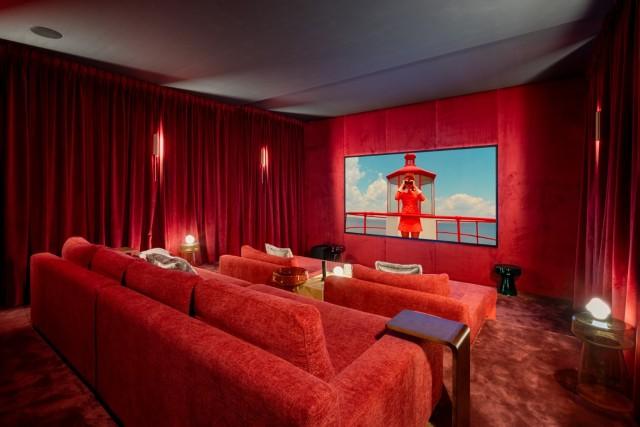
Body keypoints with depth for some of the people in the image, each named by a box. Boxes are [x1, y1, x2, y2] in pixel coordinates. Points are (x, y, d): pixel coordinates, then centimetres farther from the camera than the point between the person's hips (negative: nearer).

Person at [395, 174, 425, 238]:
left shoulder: (416, 192, 6)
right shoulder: (402, 192, 3)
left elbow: (423, 199, -14)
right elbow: (396, 197, -19)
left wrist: (415, 186, -9)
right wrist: (402, 185, -10)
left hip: (415, 219, 1)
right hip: (405, 218, 0)